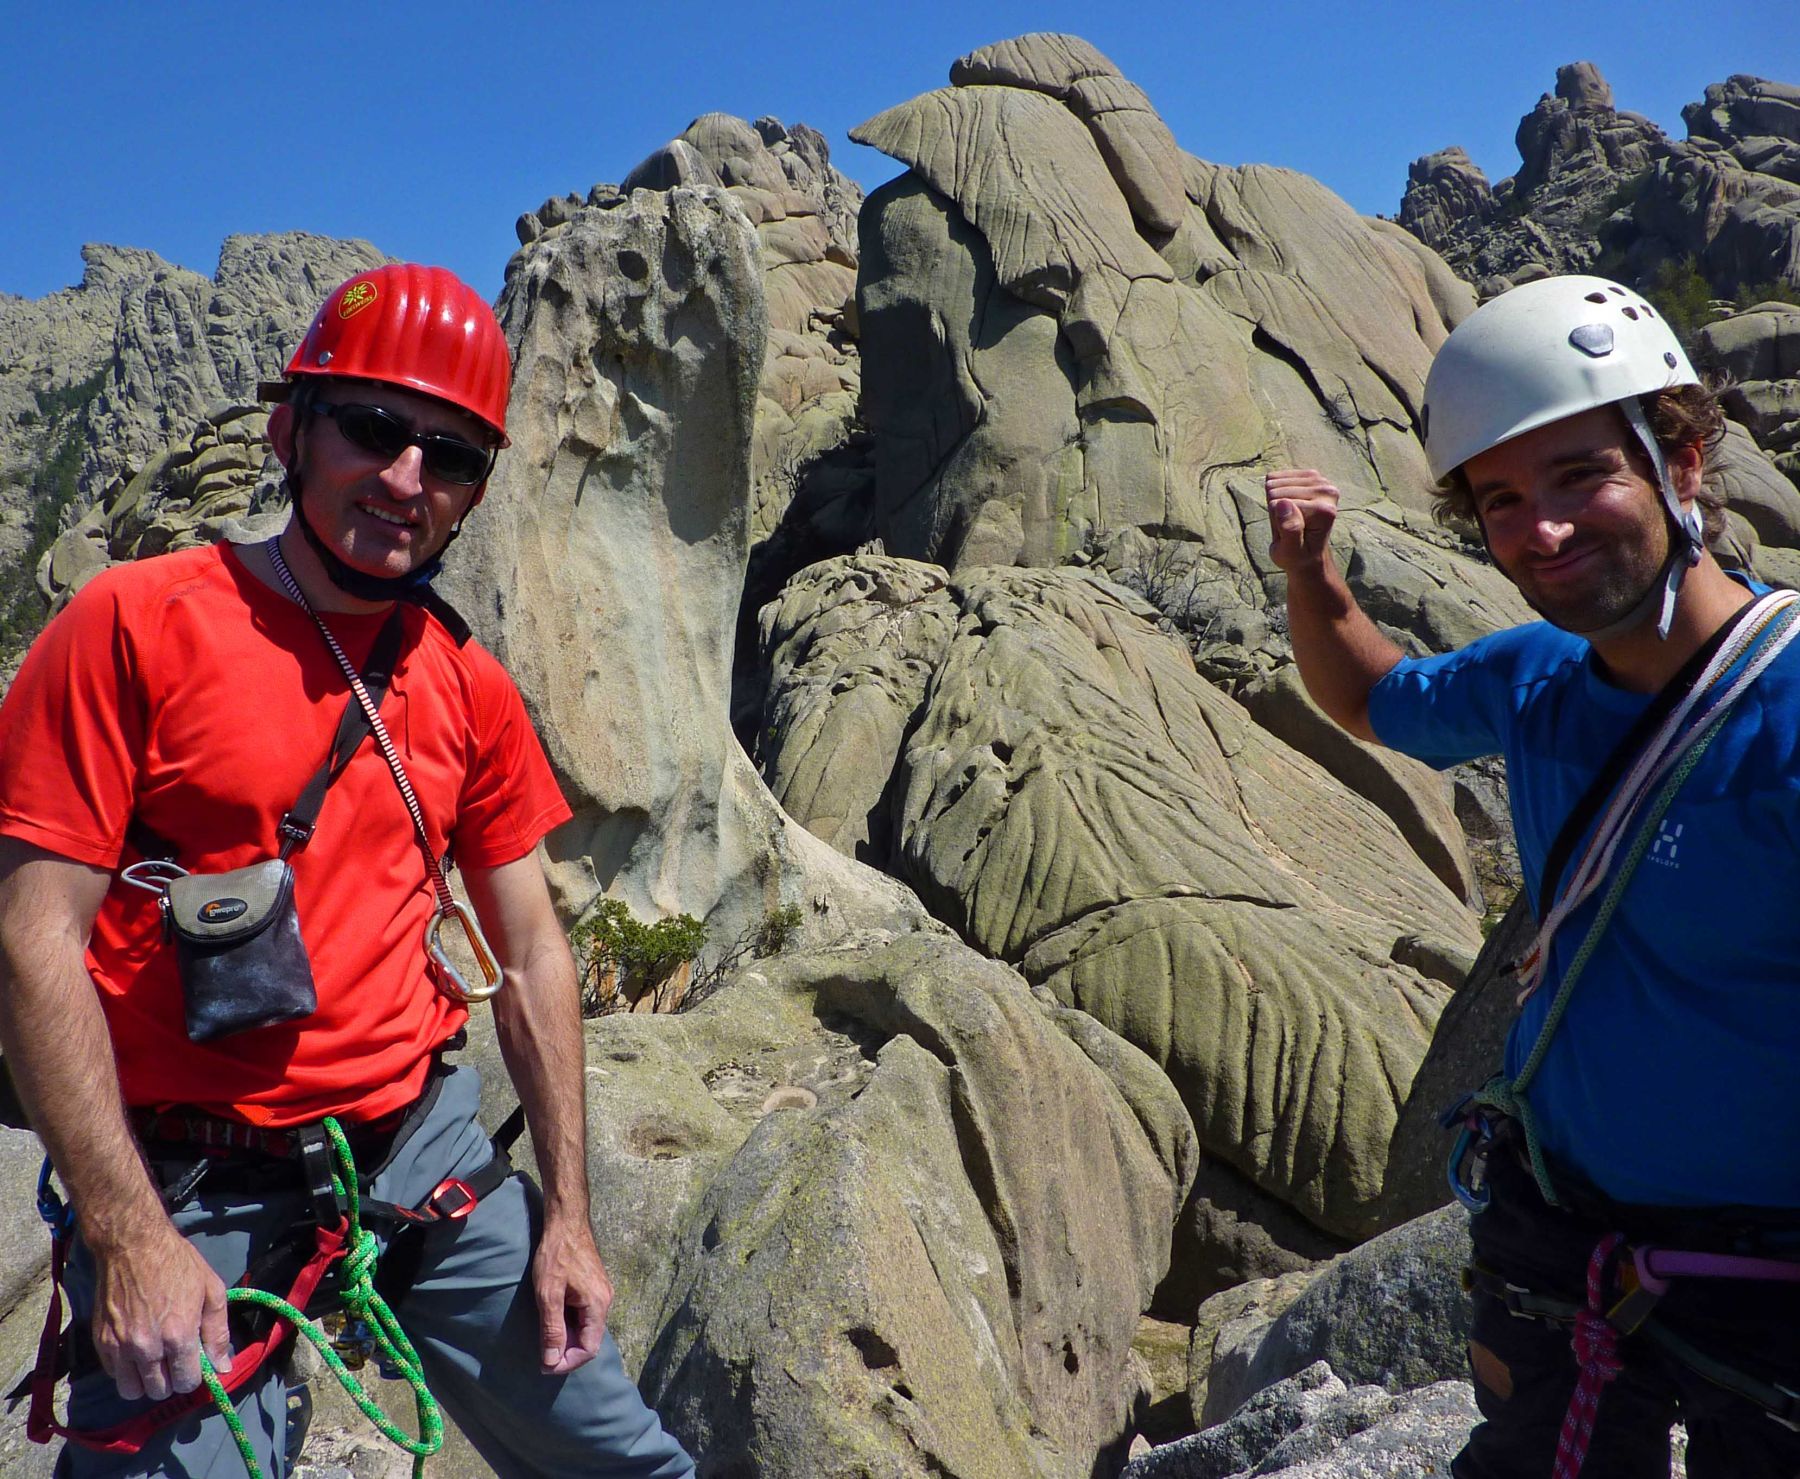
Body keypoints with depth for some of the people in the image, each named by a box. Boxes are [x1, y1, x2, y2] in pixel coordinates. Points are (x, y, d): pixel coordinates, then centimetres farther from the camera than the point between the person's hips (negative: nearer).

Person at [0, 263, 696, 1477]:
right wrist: (129, 1237, -15)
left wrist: (568, 1217, 5)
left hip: (423, 1149, 4)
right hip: (188, 1192, -3)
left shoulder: (471, 687, 3)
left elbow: (532, 951, 6)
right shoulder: (134, 624, -10)